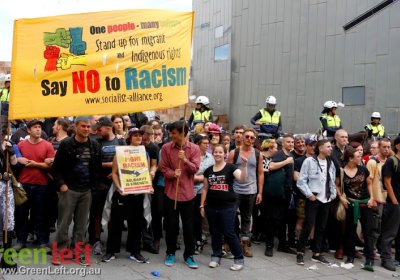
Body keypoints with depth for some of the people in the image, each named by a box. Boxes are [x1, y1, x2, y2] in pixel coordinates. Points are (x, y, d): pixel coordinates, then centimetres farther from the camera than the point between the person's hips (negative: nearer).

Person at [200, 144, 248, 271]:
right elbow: (205, 188, 13)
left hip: (227, 206, -4)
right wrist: (202, 205, 10)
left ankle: (239, 258, 10)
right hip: (211, 207, 4)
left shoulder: (230, 167, -5)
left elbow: (242, 178, -22)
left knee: (229, 233, -3)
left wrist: (244, 165, -36)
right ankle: (216, 257, 25)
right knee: (215, 232, 12)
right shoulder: (208, 170, 8)